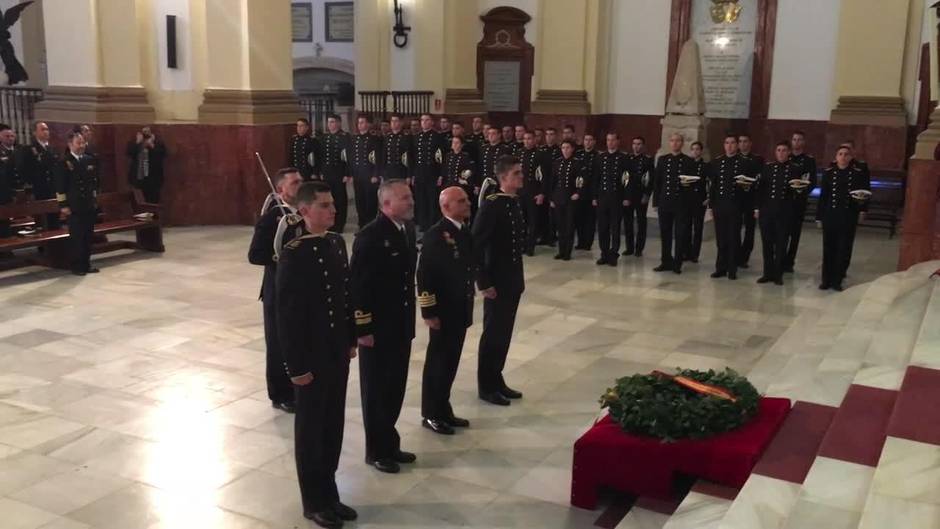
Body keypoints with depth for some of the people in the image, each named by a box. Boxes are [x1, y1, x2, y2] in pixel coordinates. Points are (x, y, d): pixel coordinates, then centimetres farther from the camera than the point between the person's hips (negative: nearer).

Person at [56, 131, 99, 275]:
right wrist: (63, 205, -11)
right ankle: (77, 265, 7)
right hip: (74, 207, -5)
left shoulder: (90, 160, 9)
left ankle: (87, 263, 18)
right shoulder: (64, 163, -5)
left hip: (89, 205, 5)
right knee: (76, 237, -1)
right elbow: (60, 186, -7)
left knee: (88, 236, 8)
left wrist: (95, 199, 10)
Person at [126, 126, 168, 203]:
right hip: (138, 177, 2)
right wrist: (138, 143, -13)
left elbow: (163, 154, -10)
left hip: (153, 178, -2)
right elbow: (128, 152, -6)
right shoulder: (134, 142, 9)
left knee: (153, 201, -3)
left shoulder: (157, 143, 3)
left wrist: (152, 146, -18)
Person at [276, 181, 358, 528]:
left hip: (338, 352, 7)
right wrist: (297, 365, -17)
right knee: (311, 429, 9)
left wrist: (351, 339, 13)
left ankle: (329, 494, 32)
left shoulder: (337, 242, 5)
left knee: (334, 425, 16)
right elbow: (287, 314, -18)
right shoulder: (294, 254, -18)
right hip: (312, 357, -7)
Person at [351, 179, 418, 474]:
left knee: (395, 387, 17)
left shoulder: (407, 230, 5)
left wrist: (409, 318, 13)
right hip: (377, 328, -7)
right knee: (376, 390, 8)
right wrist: (363, 329, -18)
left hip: (401, 325, 7)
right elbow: (359, 285, -19)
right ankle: (377, 451, 22)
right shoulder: (370, 237, -19)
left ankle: (389, 444, 32)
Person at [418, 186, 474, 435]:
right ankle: (431, 414, 19)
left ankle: (443, 409, 29)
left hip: (461, 310, 7)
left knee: (451, 362, 16)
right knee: (437, 363, 6)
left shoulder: (465, 232, 6)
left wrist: (469, 303, 14)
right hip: (443, 311, -7)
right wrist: (429, 312, -17)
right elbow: (424, 276, -17)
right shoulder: (435, 235, -17)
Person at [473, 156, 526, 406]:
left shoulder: (515, 203, 7)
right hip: (496, 281, -8)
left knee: (504, 333, 16)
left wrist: (519, 277, 14)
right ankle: (486, 386, 18)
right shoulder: (491, 205, -18)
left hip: (513, 279, 8)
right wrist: (483, 283, -19)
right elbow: (475, 245, -20)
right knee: (493, 334, 4)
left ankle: (496, 380, 29)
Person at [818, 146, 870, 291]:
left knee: (844, 249, 2)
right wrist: (819, 215, 3)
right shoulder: (828, 173, 3)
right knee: (828, 248, 6)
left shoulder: (859, 173, 1)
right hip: (830, 215, 1)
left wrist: (862, 208, -11)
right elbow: (823, 196, 4)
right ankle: (826, 280, 15)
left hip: (848, 216, -1)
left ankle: (837, 280, 11)